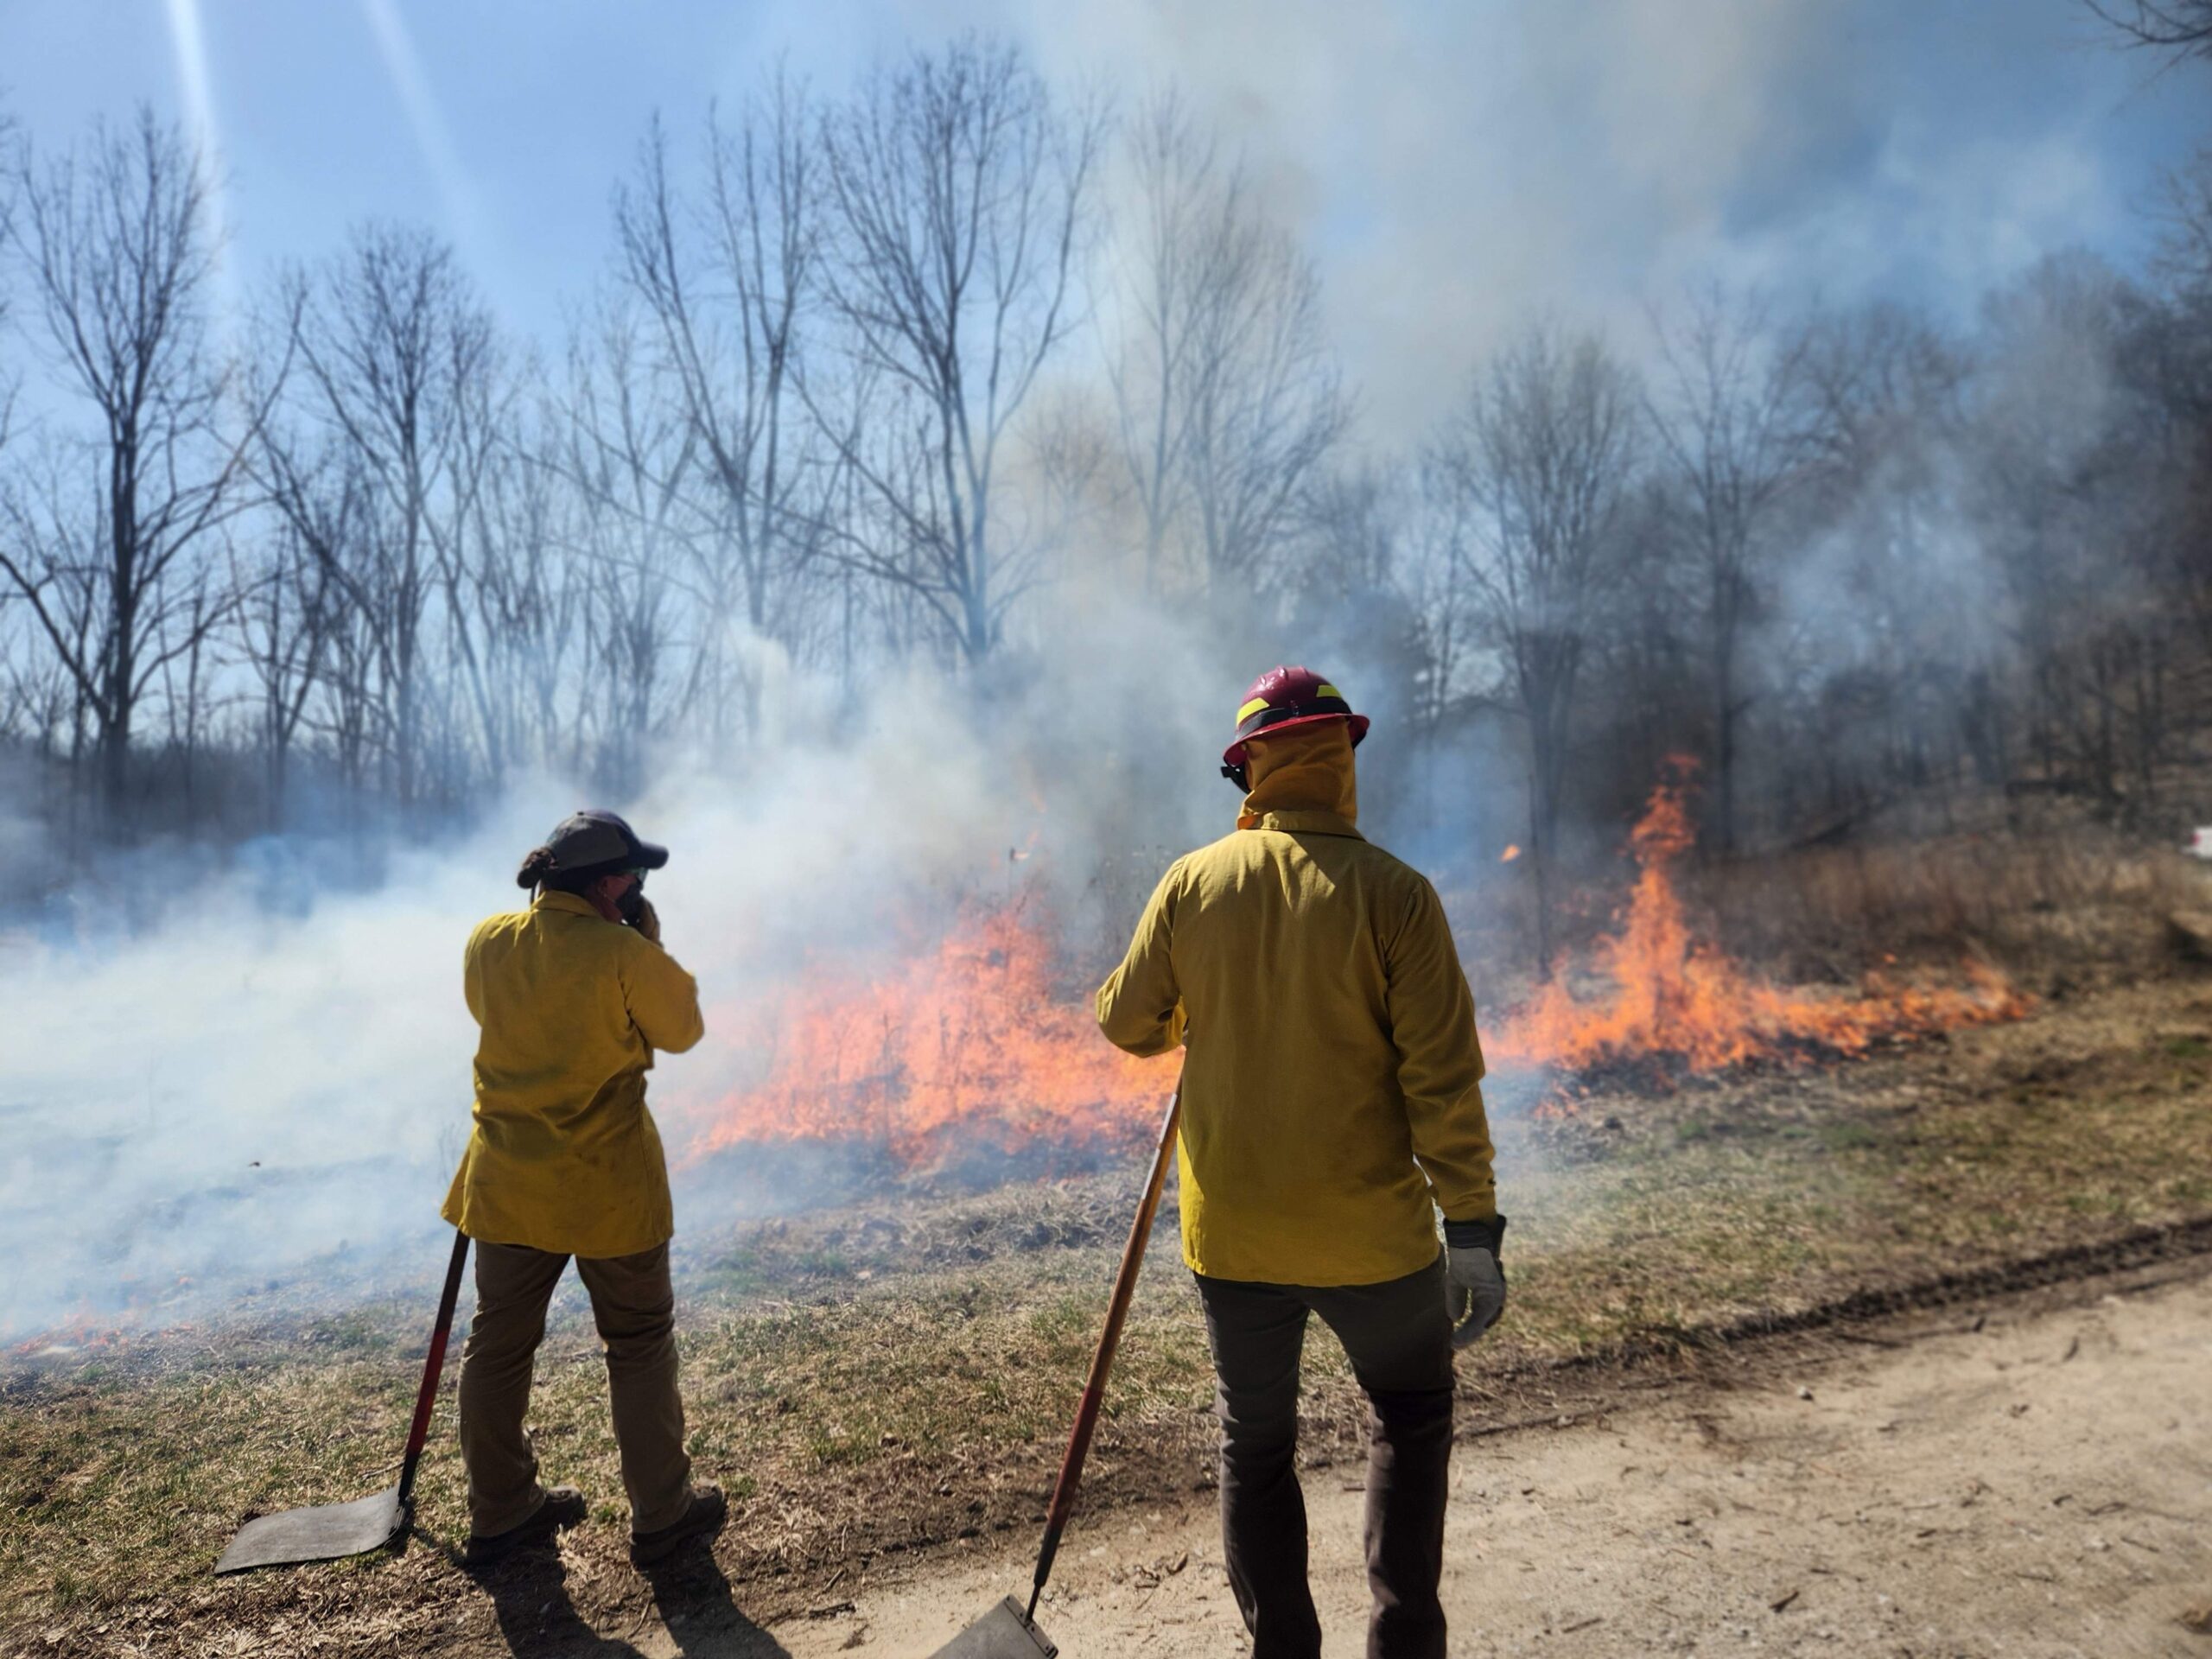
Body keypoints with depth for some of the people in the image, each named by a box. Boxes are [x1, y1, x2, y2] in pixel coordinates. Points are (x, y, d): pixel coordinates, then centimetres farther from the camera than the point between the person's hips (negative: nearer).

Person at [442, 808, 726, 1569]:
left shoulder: (488, 942, -4)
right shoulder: (625, 954, -19)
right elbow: (682, 1028, -5)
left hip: (508, 1185, 5)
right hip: (609, 1190, -5)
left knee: (497, 1346, 18)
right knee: (640, 1347, 11)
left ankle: (499, 1513, 32)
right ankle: (660, 1514, 22)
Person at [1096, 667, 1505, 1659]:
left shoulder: (1192, 882, -6)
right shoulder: (1391, 892, -12)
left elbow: (1126, 1023, 4)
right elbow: (1442, 1075, -14)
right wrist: (1472, 1231, -8)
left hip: (1231, 1235, 2)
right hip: (1370, 1236, -1)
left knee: (1255, 1446, 19)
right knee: (1409, 1413, 23)